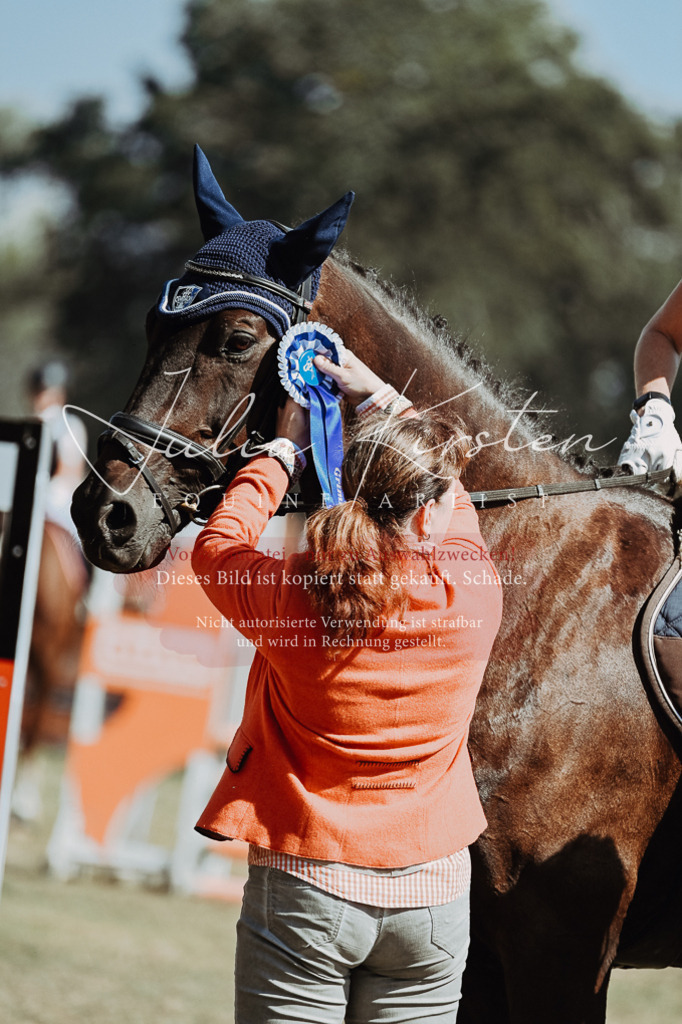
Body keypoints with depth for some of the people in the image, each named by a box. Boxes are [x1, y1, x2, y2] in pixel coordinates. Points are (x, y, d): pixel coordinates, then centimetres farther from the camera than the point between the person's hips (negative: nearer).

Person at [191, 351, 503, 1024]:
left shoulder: (292, 599, -13)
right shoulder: (473, 594, -9)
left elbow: (216, 545, 10)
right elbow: (459, 515, 15)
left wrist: (284, 448, 20)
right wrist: (377, 396, 21)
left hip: (301, 892, -2)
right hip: (432, 894, 2)